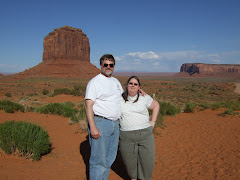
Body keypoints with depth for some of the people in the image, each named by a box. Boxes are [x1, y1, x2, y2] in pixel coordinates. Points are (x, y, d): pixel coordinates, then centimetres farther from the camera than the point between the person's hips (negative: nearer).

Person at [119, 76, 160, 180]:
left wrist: (153, 122, 10)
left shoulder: (144, 98, 4)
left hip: (145, 134, 0)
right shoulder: (120, 98, 3)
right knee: (129, 162, 7)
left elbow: (156, 106, 17)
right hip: (126, 136, 0)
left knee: (148, 161, 1)